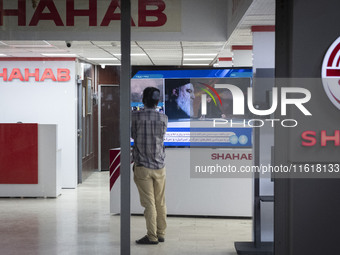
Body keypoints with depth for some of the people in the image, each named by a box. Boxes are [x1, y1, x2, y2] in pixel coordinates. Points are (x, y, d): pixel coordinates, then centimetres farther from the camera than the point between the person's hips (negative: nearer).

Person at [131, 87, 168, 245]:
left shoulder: (135, 116, -9)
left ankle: (152, 237, 1)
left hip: (142, 166, -3)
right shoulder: (164, 118, 0)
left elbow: (132, 135, 5)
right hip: (160, 166, 3)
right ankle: (161, 234, 18)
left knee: (149, 203, -1)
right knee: (160, 203, 11)